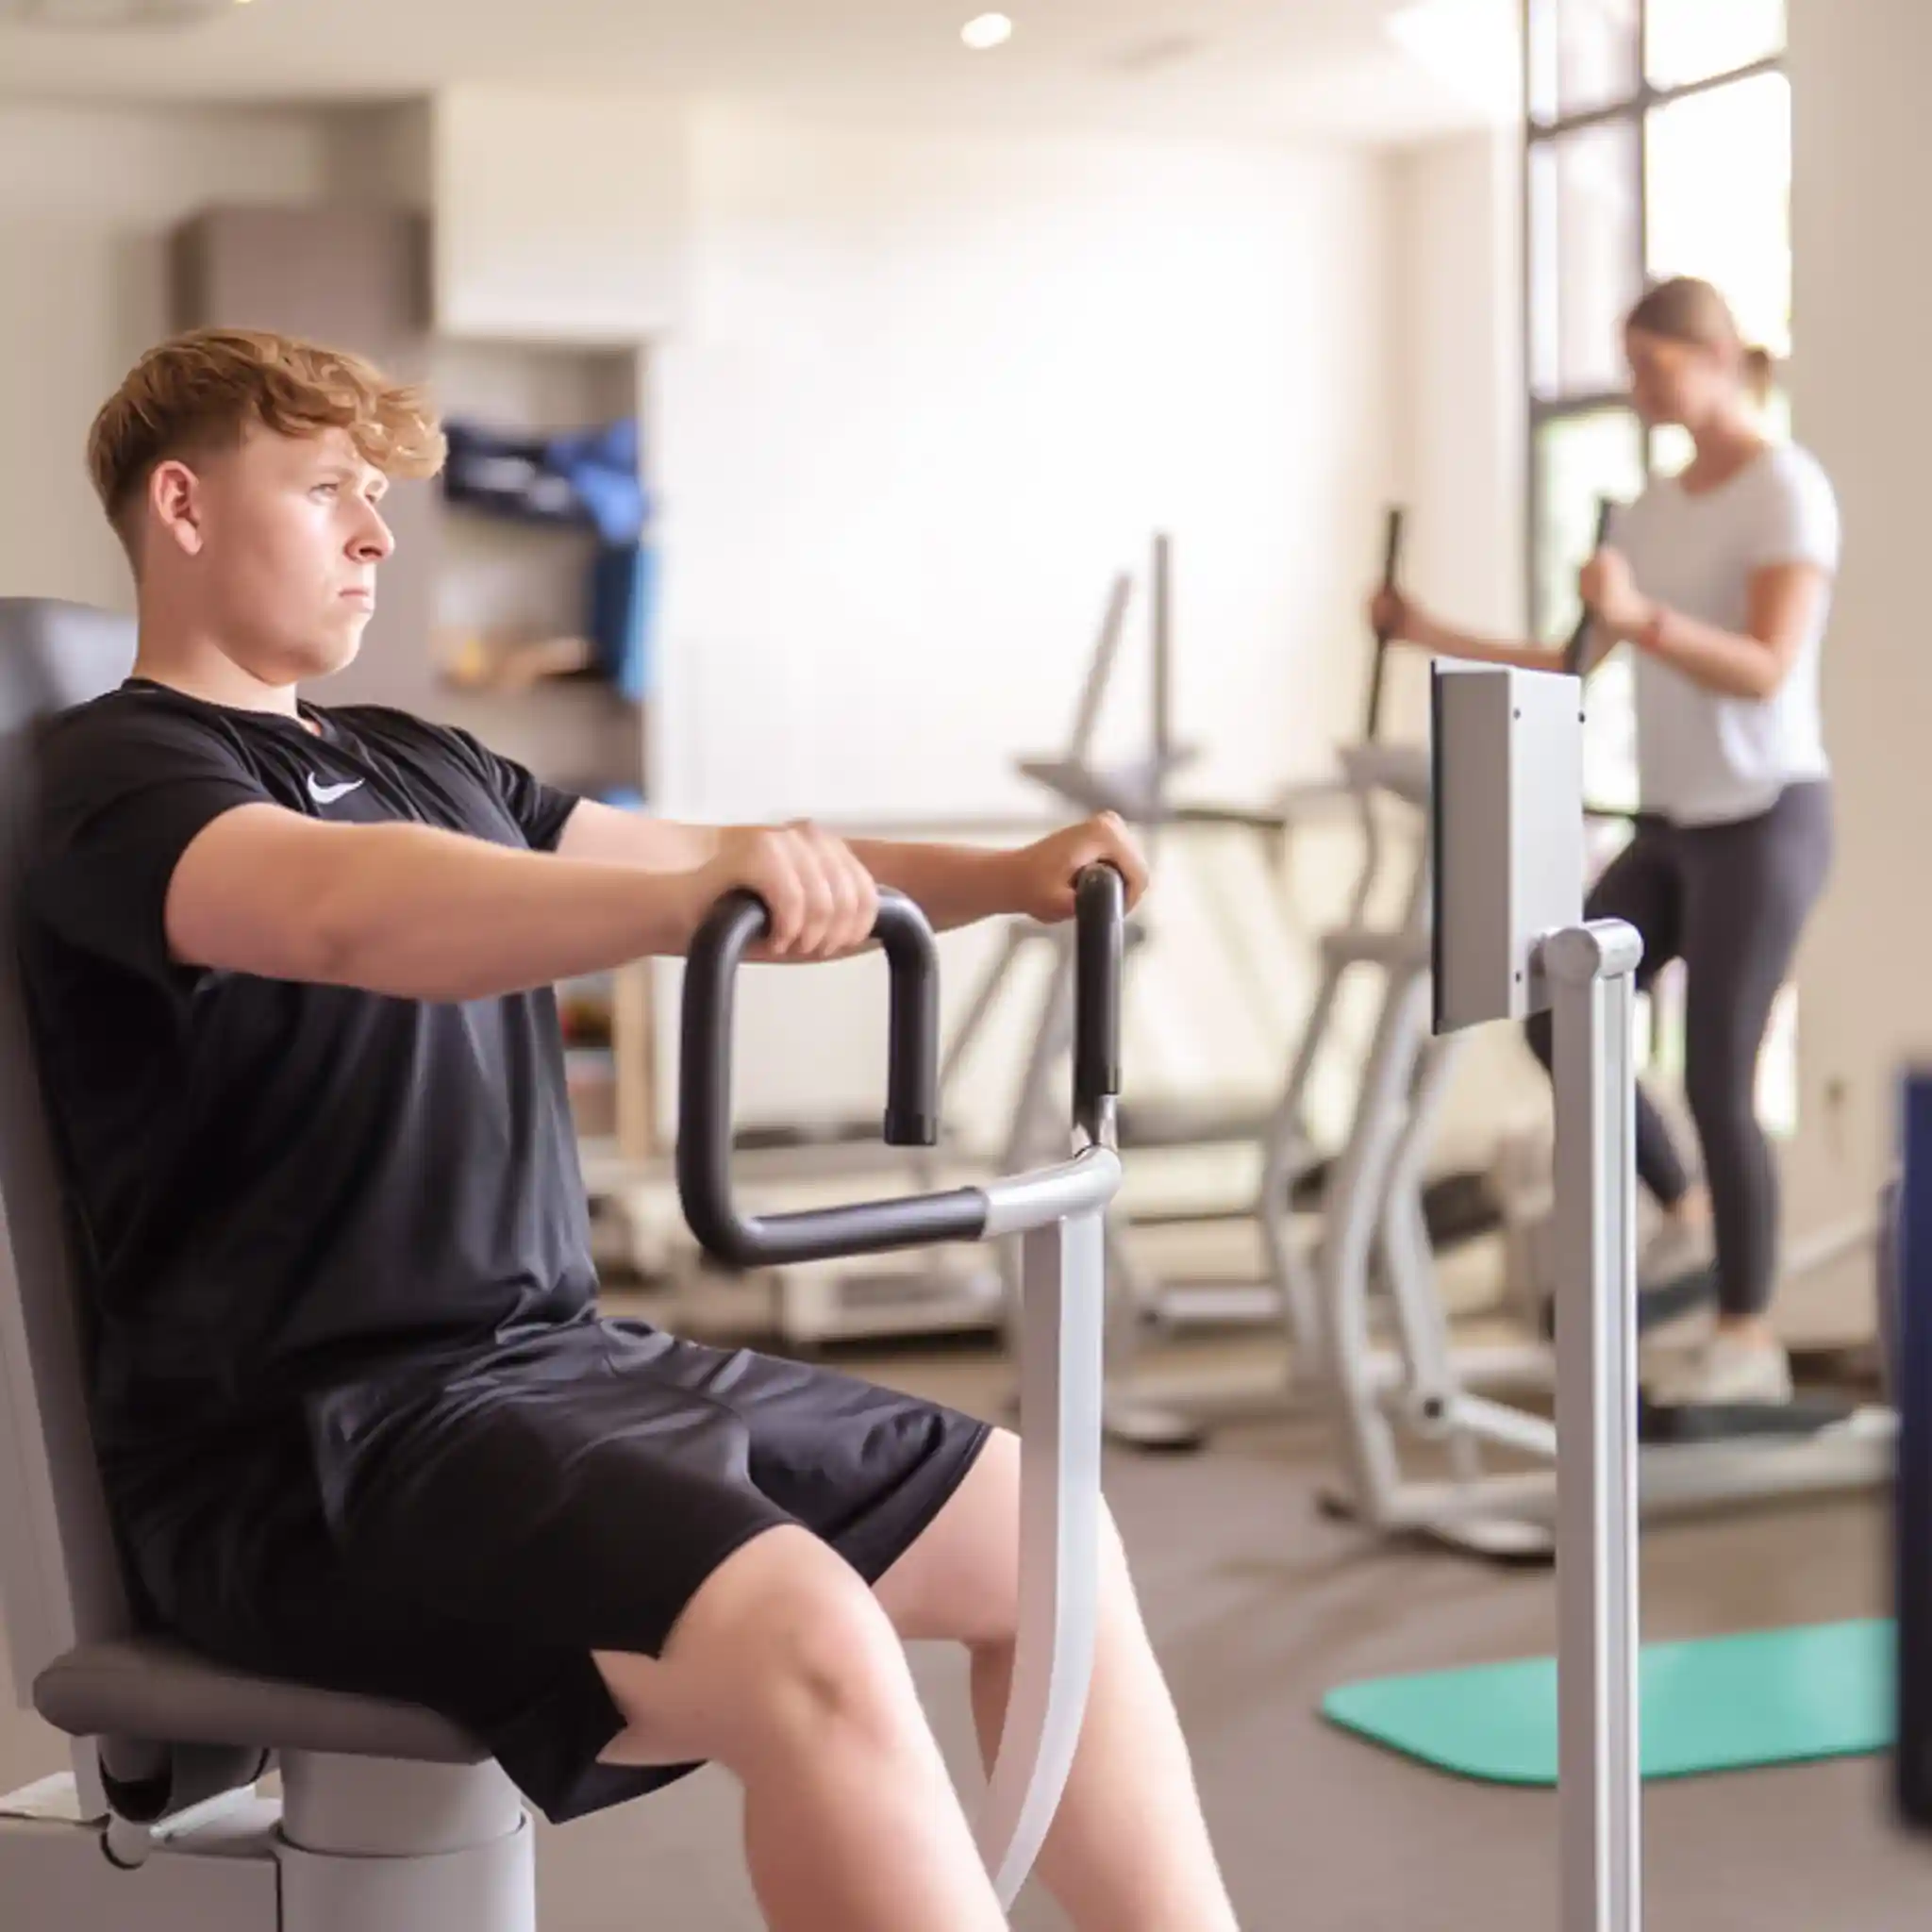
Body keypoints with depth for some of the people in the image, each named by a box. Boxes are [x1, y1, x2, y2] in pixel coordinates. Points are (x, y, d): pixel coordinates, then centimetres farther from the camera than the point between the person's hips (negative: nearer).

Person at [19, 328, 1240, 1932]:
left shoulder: (423, 764, 20)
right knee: (808, 1642, -30)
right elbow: (352, 915, -30)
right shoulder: (119, 773, -7)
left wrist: (1002, 879, 2)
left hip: (559, 1358, 9)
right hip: (319, 1440, -9)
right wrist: (701, 889, -45)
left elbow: (693, 861, 17)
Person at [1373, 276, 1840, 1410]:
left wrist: (1643, 620, -33)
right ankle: (1688, 1219, 19)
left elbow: (1767, 670, -19)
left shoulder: (1787, 491, -8)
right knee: (1560, 1011, 0)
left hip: (1765, 816, -7)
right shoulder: (1657, 509, 13)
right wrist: (1435, 637, 5)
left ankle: (1748, 1337, 4)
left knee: (1717, 1075, -7)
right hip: (1674, 820, 7)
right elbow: (1571, 665, 13)